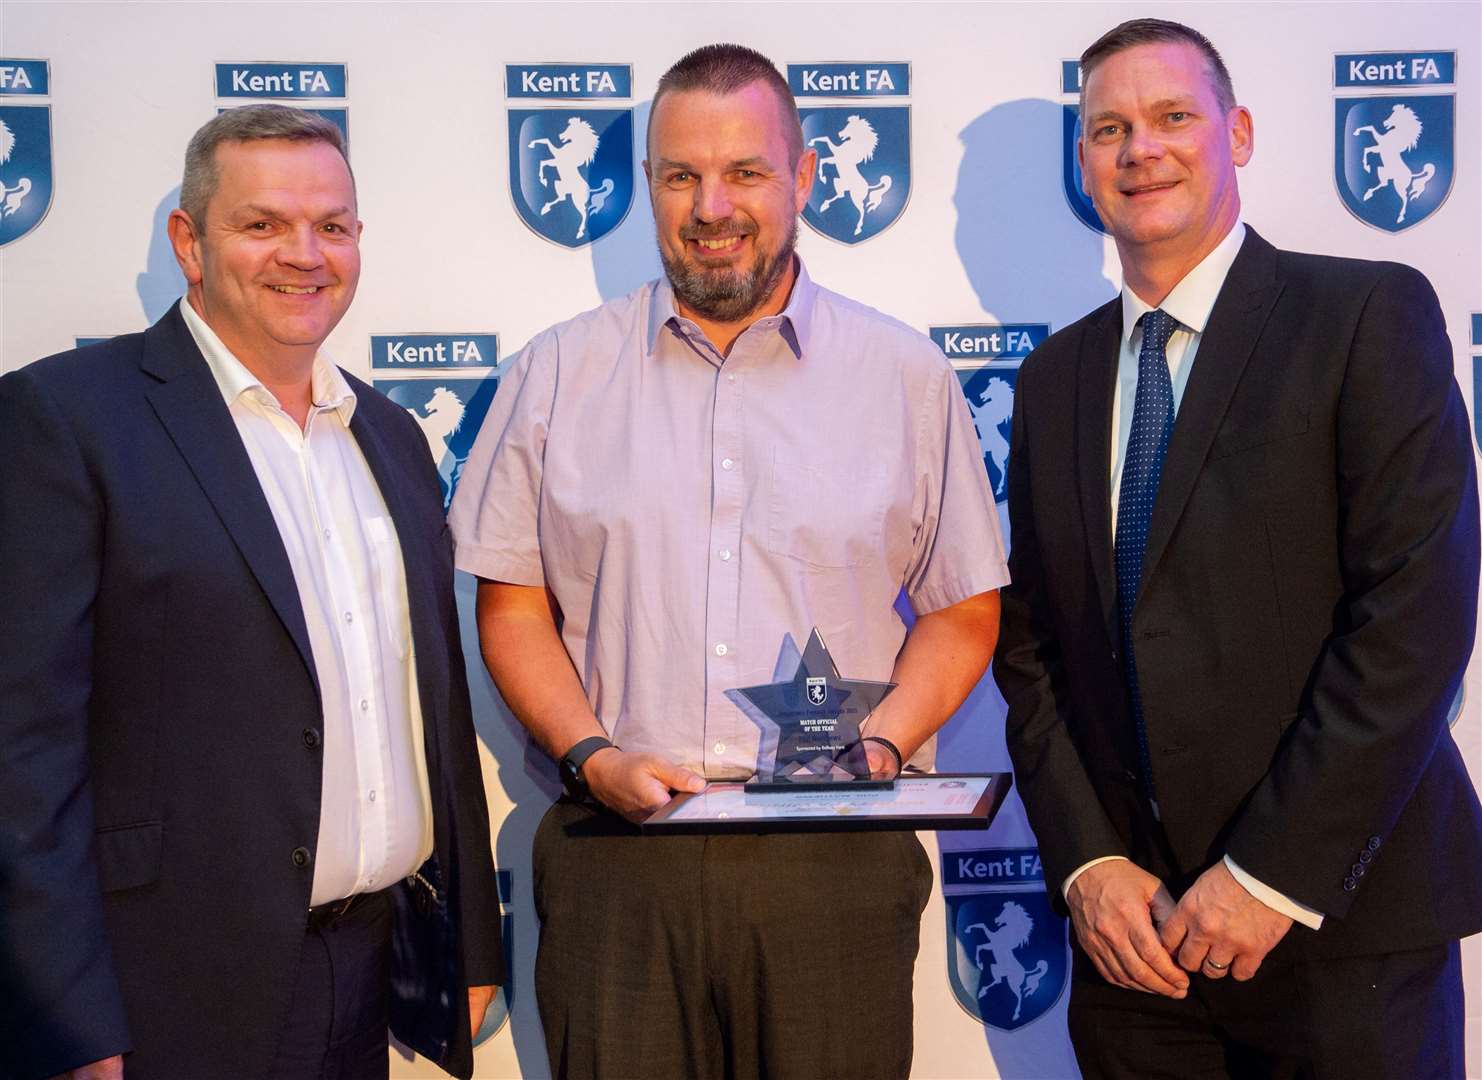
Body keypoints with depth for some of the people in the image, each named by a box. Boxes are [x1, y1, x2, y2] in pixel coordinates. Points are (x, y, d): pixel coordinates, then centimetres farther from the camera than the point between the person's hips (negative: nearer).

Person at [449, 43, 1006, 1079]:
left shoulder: (907, 374, 6)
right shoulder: (560, 374, 7)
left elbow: (964, 610, 8)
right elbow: (511, 606, 7)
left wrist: (882, 741, -9)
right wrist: (593, 756, -8)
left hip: (838, 861, 0)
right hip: (618, 856, 1)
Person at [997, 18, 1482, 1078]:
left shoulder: (1371, 314, -5)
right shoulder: (1055, 376, 10)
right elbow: (1029, 642, 8)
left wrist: (1272, 873, -16)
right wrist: (1088, 862, -4)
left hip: (1341, 927, -4)